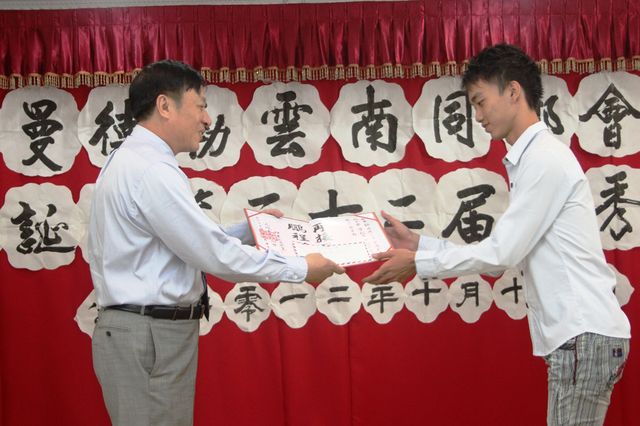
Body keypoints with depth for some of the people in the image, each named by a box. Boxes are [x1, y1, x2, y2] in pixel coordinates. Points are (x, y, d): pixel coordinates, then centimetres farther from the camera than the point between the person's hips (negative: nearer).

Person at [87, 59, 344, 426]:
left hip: (148, 330, 10)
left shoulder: (133, 161, 15)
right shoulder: (151, 169, -18)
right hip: (151, 337, -10)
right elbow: (215, 256, -19)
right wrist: (301, 269, -11)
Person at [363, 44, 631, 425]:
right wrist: (418, 243, 11)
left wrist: (418, 263, -7)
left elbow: (503, 252, -16)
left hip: (584, 334, -9)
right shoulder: (533, 158, 16)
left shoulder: (545, 158, -13)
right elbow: (507, 254, 15)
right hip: (577, 332, 9)